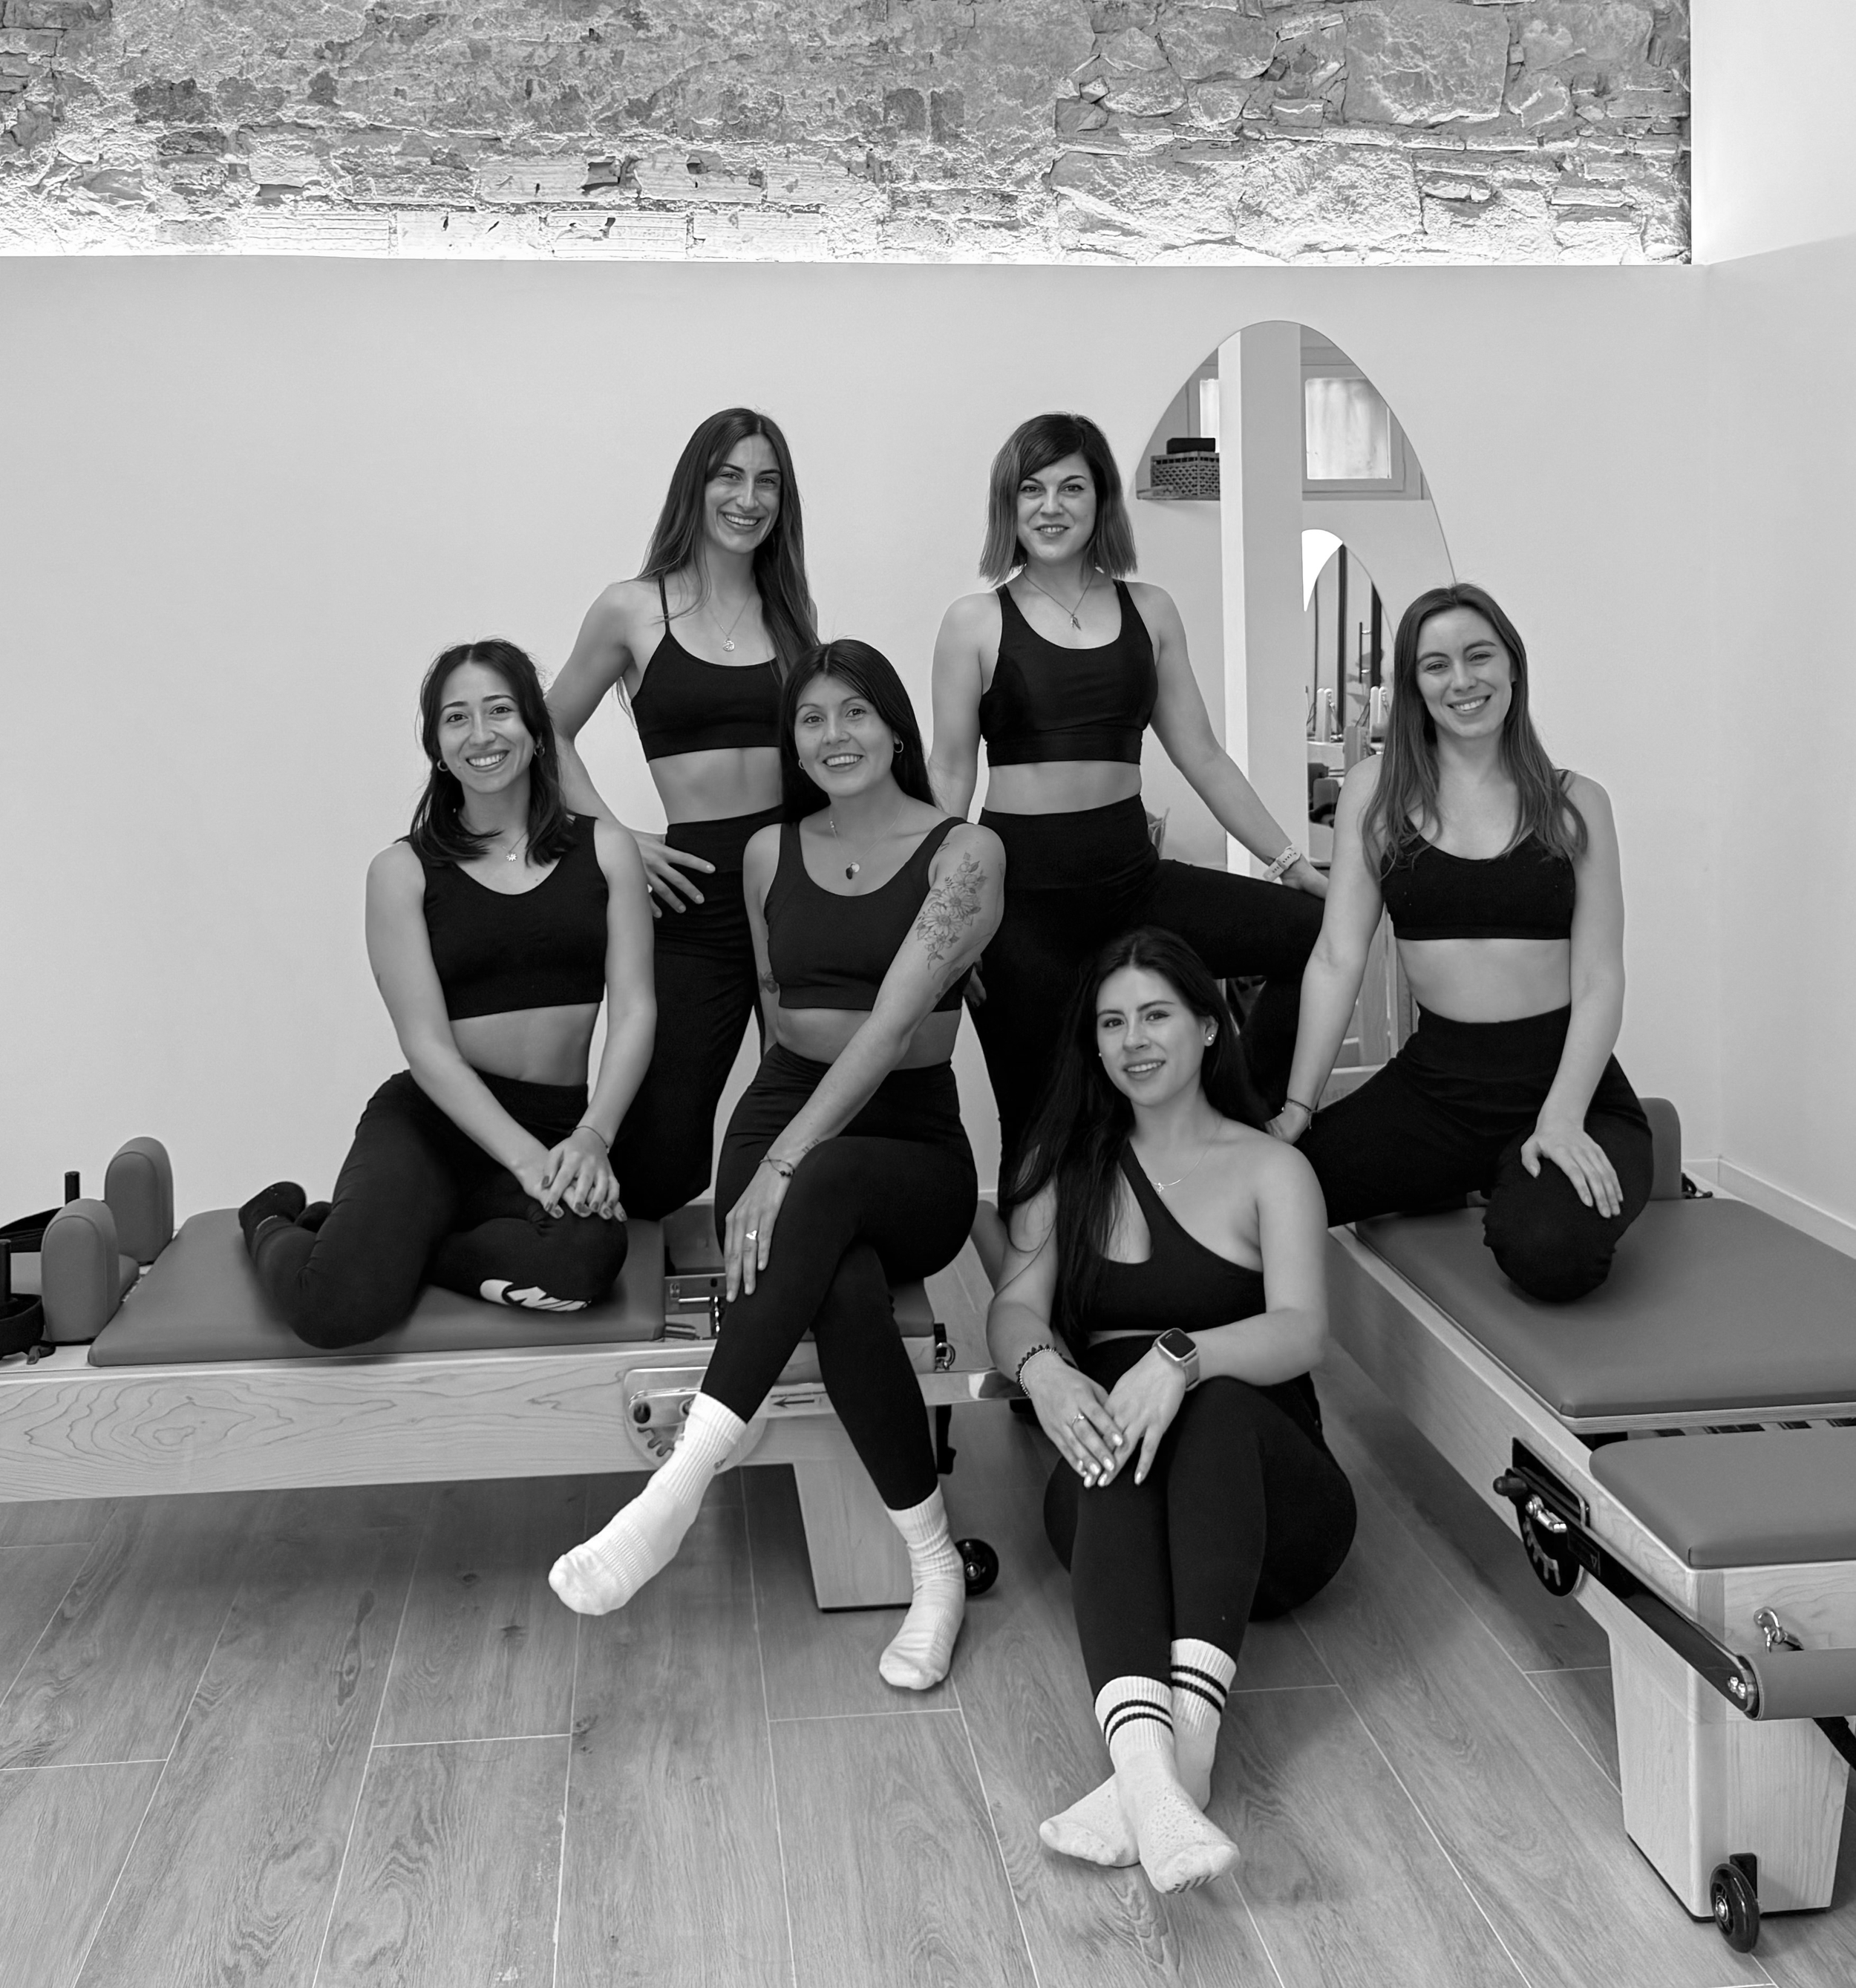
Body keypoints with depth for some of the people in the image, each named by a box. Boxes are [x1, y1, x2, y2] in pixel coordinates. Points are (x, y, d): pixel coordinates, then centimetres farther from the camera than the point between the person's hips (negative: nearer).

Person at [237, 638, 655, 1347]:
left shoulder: (603, 849, 8)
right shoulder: (403, 872, 3)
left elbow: (633, 1011, 0)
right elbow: (429, 1046, -5)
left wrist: (591, 1139, -17)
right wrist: (527, 1158, -19)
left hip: (562, 1125, 2)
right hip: (430, 1122, -1)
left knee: (587, 1254, -35)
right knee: (336, 1306, -28)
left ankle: (383, 1241, -5)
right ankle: (273, 1227, 12)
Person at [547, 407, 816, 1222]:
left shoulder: (791, 610, 13)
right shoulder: (632, 610, 4)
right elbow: (551, 733, 13)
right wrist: (617, 838, 1)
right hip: (698, 889, -3)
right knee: (659, 1151, -3)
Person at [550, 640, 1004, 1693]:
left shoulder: (964, 851, -3)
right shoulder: (771, 853, 12)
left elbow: (893, 1023, -15)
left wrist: (786, 1162, -25)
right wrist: (769, 1159, 12)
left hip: (913, 1145, -2)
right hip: (784, 1113, 2)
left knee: (825, 1185, -41)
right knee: (845, 1288, -35)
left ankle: (683, 1482, -43)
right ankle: (936, 1564, -25)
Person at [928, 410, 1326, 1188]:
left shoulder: (1148, 611, 10)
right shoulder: (976, 621, 1)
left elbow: (1201, 756, 11)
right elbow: (950, 772, 1)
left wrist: (1292, 861, 8)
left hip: (1130, 875, 4)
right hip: (1022, 887, -3)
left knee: (1325, 928, -11)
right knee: (1039, 1115, 0)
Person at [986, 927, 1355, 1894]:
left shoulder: (1268, 1169, 9)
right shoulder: (1065, 1164, 17)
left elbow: (1301, 1330, -8)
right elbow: (1015, 1309, 3)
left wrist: (1182, 1357, -30)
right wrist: (1043, 1370, -23)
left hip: (1262, 1486, -1)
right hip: (1109, 1487, 1)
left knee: (1217, 1404, -35)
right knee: (1118, 1456, -35)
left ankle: (1189, 1735, -51)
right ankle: (1148, 1762, -58)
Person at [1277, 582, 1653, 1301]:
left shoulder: (1575, 803, 4)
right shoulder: (1376, 790, 5)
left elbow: (1599, 982, -1)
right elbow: (1338, 958, 1)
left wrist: (1561, 1118, -17)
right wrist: (1298, 1106, -7)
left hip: (1563, 1079, -2)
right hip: (1433, 1081, 2)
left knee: (1550, 1250, -33)